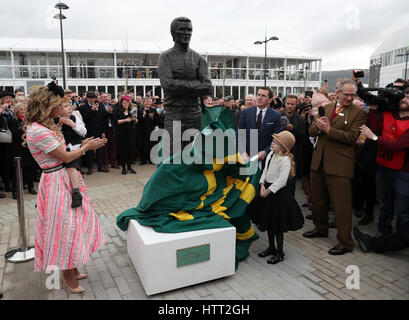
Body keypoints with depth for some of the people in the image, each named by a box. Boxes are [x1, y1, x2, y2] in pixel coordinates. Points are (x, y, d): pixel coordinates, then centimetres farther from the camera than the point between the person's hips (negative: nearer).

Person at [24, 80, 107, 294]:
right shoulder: (37, 131, -21)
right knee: (64, 227, 1)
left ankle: (71, 270, 31)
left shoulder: (45, 126, 9)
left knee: (71, 223, 16)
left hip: (64, 179, 10)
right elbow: (66, 157, -18)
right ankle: (68, 276, 19)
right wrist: (87, 147, -5)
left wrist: (83, 145, 7)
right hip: (56, 182, -10)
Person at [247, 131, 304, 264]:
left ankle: (280, 252, 21)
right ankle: (271, 247, 37)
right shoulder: (271, 155, 5)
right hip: (267, 189, 9)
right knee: (268, 221, 19)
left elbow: (281, 180, -24)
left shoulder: (285, 160, -21)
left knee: (277, 225, 4)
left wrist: (268, 191, -20)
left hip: (278, 193, -9)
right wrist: (262, 185, -4)